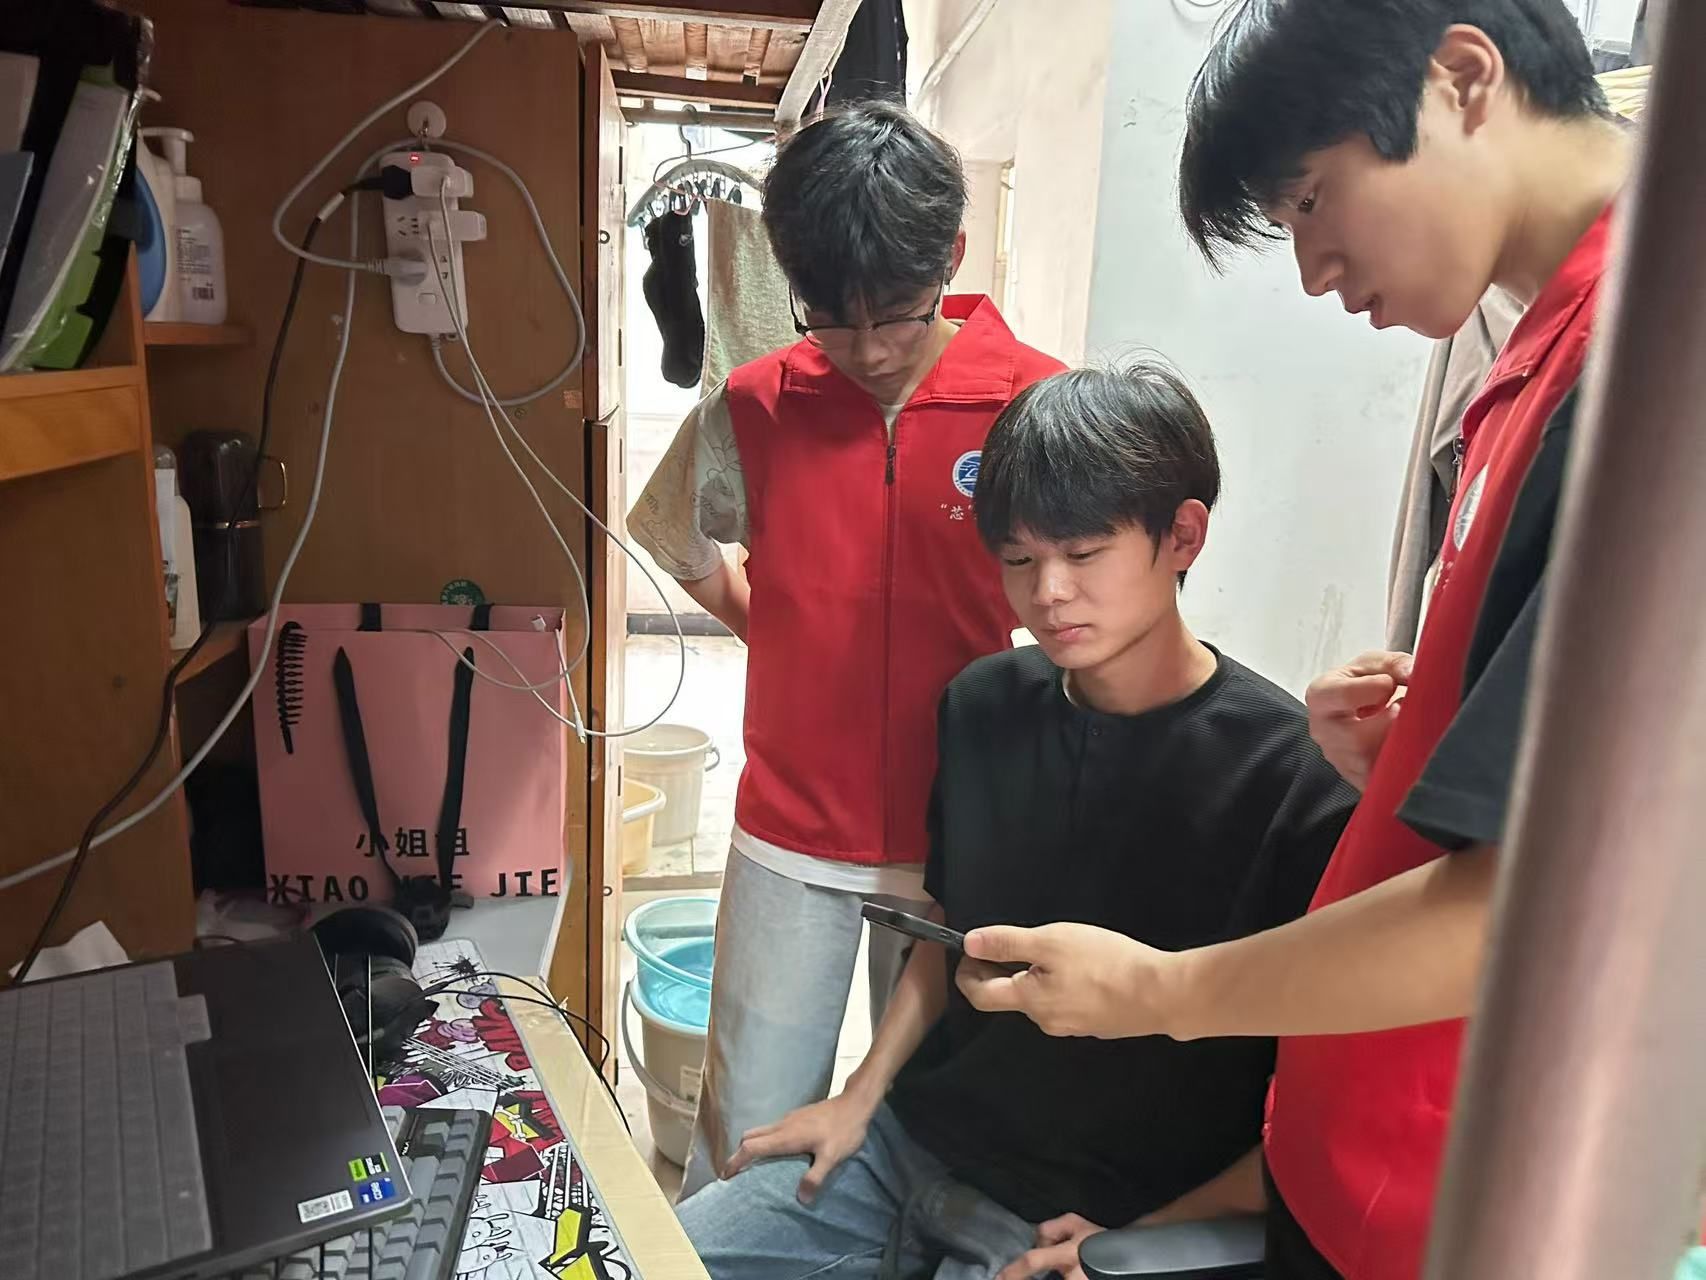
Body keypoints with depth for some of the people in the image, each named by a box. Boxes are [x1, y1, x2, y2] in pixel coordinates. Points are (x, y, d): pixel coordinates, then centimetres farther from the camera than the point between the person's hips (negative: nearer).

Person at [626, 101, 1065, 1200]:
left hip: (963, 840, 0)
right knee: (749, 1130, 13)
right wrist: (796, 650, 7)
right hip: (791, 833, 1)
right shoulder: (756, 407, -4)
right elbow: (685, 545, 14)